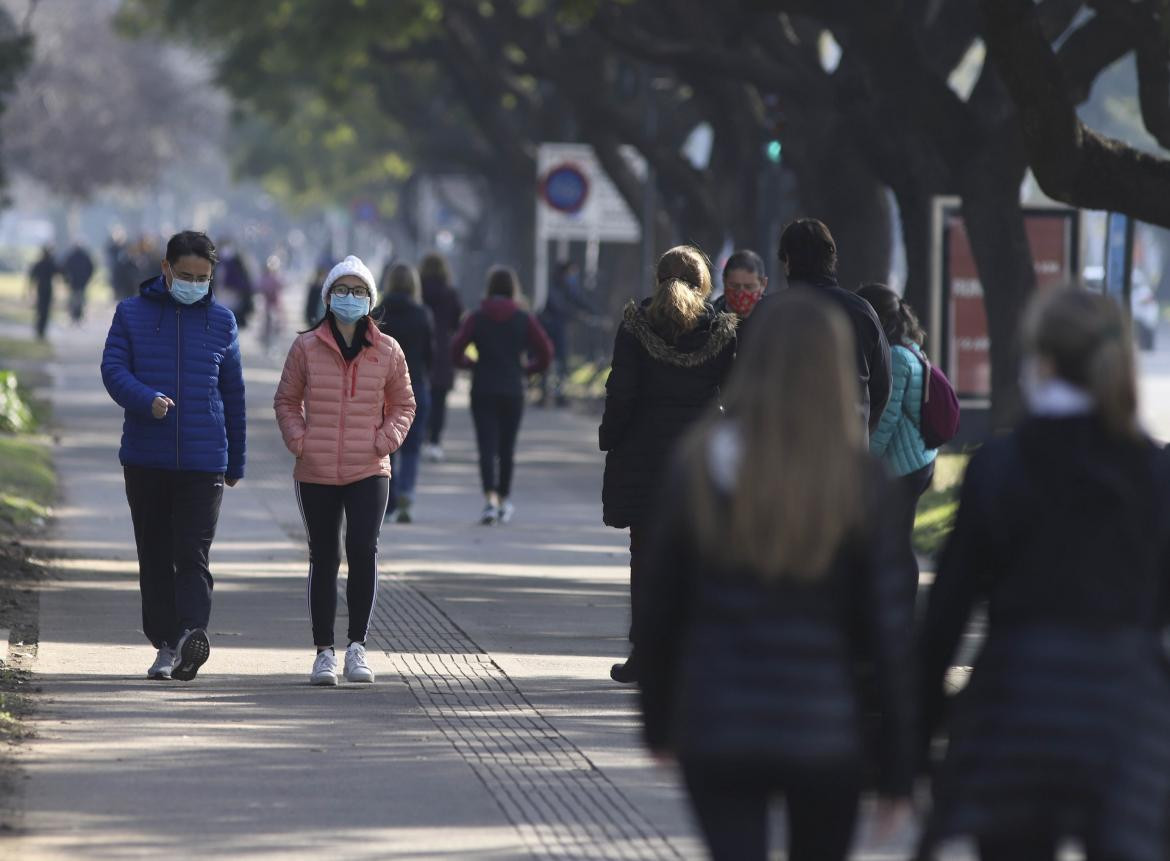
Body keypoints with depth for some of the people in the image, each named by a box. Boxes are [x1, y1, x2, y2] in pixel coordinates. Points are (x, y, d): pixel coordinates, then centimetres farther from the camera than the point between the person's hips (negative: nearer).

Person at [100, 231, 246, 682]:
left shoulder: (221, 321, 8)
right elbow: (112, 369, -4)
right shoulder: (132, 314, 5)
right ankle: (165, 644, 13)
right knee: (155, 556, 6)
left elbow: (233, 394, 14)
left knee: (193, 555, -12)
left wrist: (236, 462, 16)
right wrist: (146, 400, -24)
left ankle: (192, 633, -23)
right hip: (145, 458, 1)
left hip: (204, 461, -1)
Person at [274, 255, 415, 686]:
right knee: (323, 559, 5)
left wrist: (387, 438, -2)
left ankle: (357, 646, -7)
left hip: (368, 472, 0)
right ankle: (324, 652, 13)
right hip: (316, 473, 0)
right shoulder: (306, 348, 2)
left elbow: (403, 404, 16)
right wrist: (298, 440, -3)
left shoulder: (387, 351, 4)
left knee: (363, 551, -16)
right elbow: (286, 401, 12)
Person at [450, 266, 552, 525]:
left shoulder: (476, 318, -2)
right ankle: (504, 500, 22)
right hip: (513, 391, 1)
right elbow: (546, 353, -5)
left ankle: (490, 498, -23)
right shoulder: (524, 319, -1)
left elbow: (456, 352, -7)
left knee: (487, 446, -5)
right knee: (506, 447, 13)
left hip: (483, 392, -1)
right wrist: (527, 369, 12)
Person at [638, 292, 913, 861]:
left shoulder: (698, 465, -3)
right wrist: (897, 766, 0)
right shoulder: (858, 481, -8)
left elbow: (657, 609, 2)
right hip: (825, 729, 0)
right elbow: (888, 627, -7)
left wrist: (658, 721, 15)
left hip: (716, 728, 0)